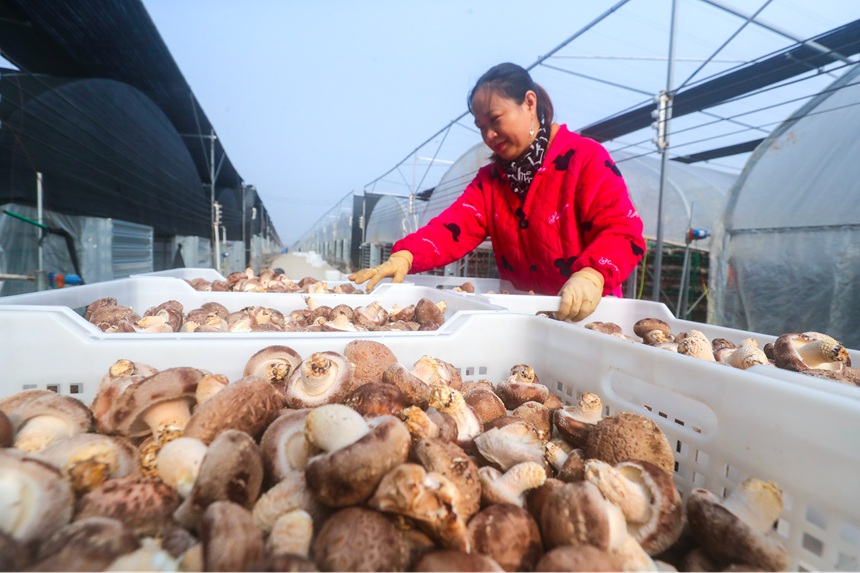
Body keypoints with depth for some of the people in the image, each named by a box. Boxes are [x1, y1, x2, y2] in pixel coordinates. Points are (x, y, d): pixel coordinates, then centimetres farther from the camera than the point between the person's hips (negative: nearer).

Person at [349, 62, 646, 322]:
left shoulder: (585, 157, -6)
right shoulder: (491, 177, 10)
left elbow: (621, 230, -16)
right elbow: (456, 226, -5)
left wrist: (591, 275, -36)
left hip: (584, 313, -4)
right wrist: (405, 255, -23)